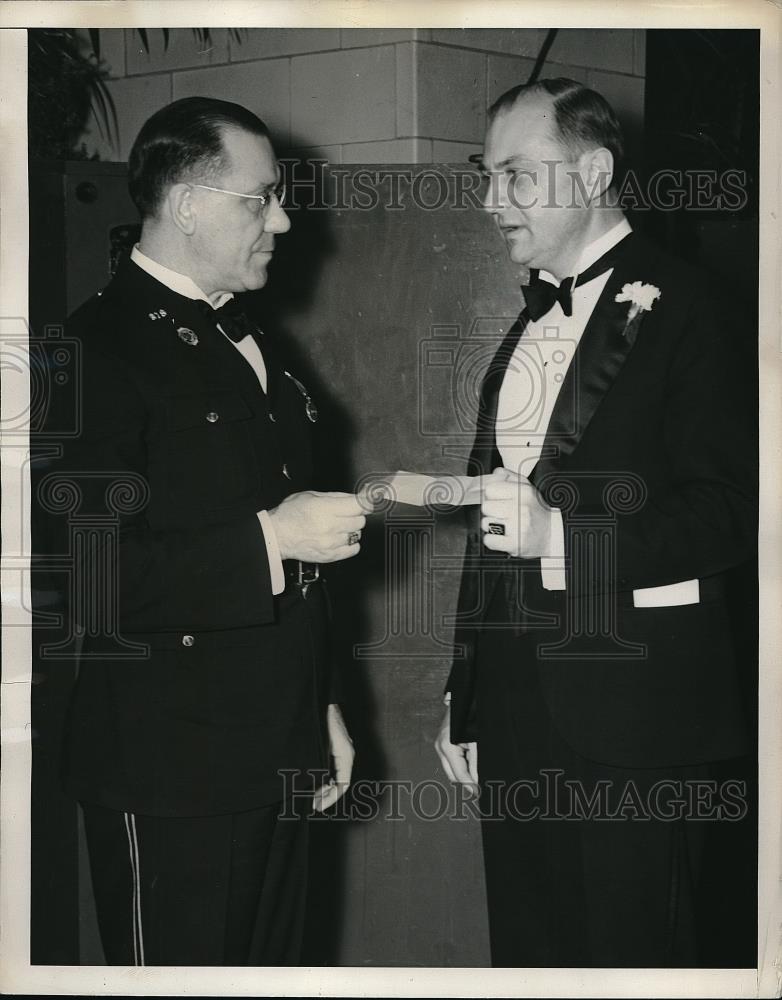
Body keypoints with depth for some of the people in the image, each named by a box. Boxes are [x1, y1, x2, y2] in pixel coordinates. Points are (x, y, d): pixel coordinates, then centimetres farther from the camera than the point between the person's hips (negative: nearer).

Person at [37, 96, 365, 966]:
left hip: (276, 754, 8)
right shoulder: (101, 347, -14)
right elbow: (86, 575, -24)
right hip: (171, 769, -8)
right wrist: (268, 539, -23)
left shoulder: (251, 342, 15)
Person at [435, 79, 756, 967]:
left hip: (633, 711, -7)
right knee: (526, 950, 13)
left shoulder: (683, 313, -7)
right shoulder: (531, 323, 16)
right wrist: (464, 701, 18)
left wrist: (562, 534, -23)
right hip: (516, 709, 7)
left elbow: (730, 516, -13)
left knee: (632, 954, 1)